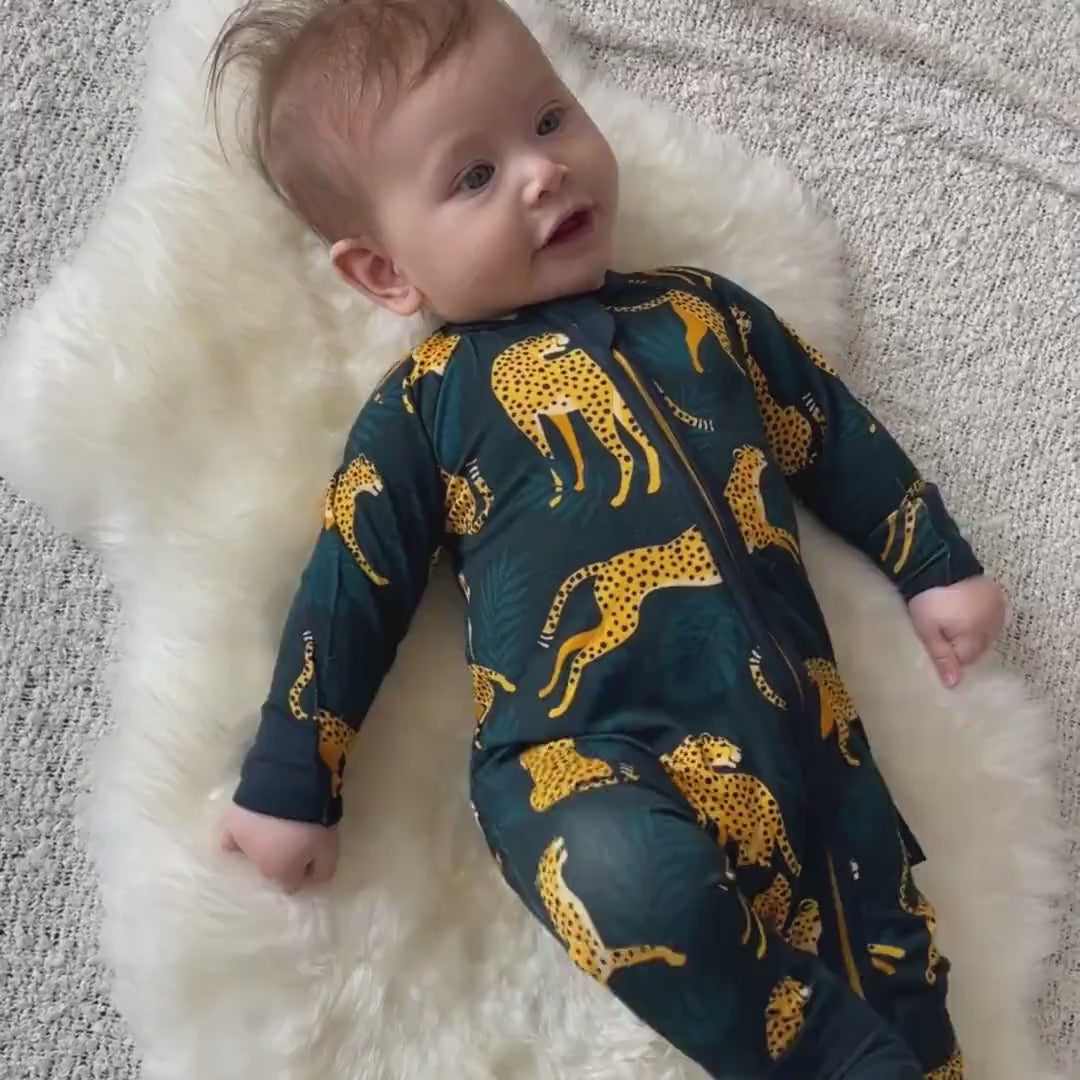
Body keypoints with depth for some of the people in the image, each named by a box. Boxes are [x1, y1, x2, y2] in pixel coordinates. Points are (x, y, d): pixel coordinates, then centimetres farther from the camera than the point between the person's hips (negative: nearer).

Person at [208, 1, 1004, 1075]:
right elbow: (351, 590, 6)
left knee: (896, 976, -5)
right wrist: (288, 786, 4)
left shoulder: (702, 308, 18)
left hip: (796, 725, 4)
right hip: (582, 757, -4)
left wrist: (937, 566, 25)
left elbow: (837, 437, 27)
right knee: (639, 881, -35)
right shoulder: (426, 402, 7)